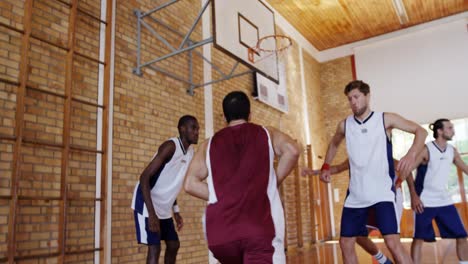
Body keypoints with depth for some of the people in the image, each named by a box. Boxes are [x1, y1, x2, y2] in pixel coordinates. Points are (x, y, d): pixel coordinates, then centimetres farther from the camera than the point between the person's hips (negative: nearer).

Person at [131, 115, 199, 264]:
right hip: (147, 204, -9)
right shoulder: (171, 146, -20)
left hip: (164, 207, 9)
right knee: (154, 248, -11)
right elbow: (144, 177, -25)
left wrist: (175, 211, 14)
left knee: (174, 245, 14)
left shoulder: (190, 152, 5)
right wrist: (151, 213, -31)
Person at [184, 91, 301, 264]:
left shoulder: (209, 144, 16)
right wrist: (274, 182, 5)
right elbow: (292, 151, -6)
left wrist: (222, 197, 12)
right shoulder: (266, 133, 12)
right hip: (260, 227, -3)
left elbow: (190, 184, 6)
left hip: (221, 231, 3)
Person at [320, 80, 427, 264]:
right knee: (346, 243, 7)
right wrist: (326, 167, 13)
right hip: (355, 195, 4)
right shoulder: (344, 125, 5)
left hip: (382, 192, -4)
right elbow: (334, 144, 24)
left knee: (393, 243, -18)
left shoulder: (385, 119, -4)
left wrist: (411, 155, -19)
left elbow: (420, 131, -1)